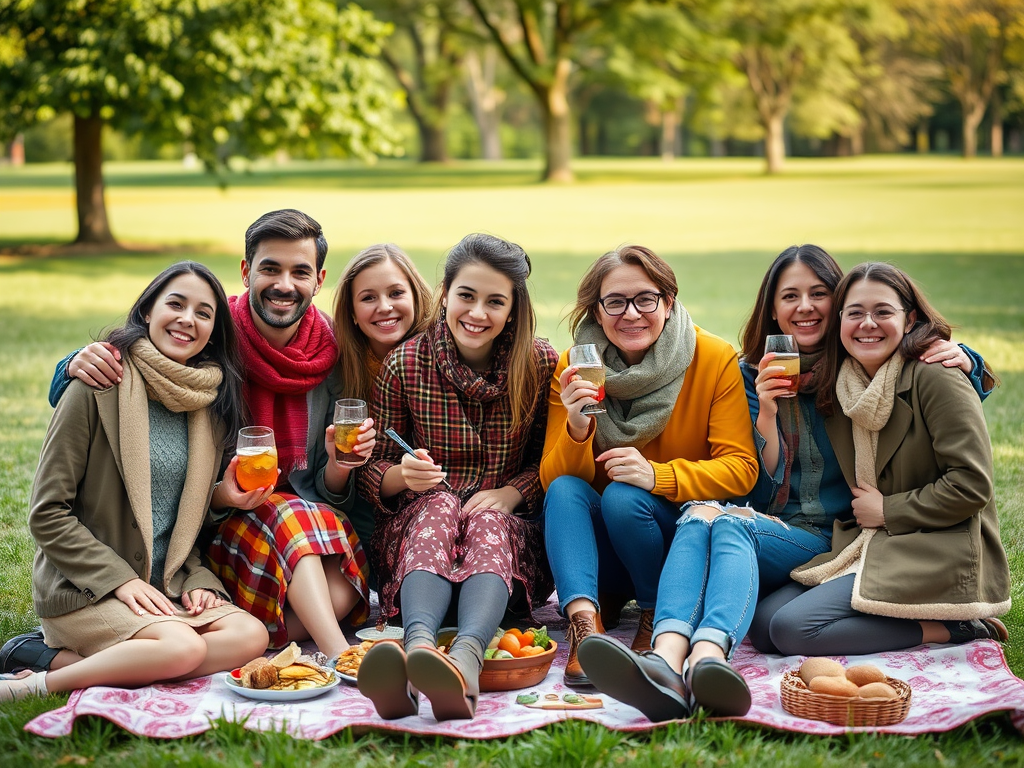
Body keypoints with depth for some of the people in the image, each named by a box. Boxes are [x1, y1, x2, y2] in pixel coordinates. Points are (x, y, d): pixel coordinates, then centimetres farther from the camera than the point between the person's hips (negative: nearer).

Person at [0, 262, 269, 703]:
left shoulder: (212, 401, 8)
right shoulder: (101, 385, -9)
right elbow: (47, 513, -10)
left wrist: (195, 579, -2)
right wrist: (120, 579, -16)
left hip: (166, 586, 7)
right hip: (83, 588, -6)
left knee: (250, 636, -21)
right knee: (184, 648, -31)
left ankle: (68, 658, -18)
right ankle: (37, 686, -16)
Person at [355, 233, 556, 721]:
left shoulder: (540, 364, -2)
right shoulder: (404, 366, -4)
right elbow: (372, 472, 3)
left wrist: (512, 492, -14)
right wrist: (403, 475, -20)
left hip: (508, 526, 0)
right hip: (418, 523, 0)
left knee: (486, 520, -34)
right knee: (439, 505, -34)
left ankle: (465, 660, -65)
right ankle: (419, 646, -63)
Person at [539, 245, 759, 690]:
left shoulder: (715, 359, -10)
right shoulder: (574, 368, -5)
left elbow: (741, 469, -13)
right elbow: (552, 479, -8)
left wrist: (658, 476, -30)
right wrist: (576, 430, -30)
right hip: (601, 554, 2)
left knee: (623, 496, -29)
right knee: (565, 490, -26)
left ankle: (659, 620, -10)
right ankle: (584, 623, -41)